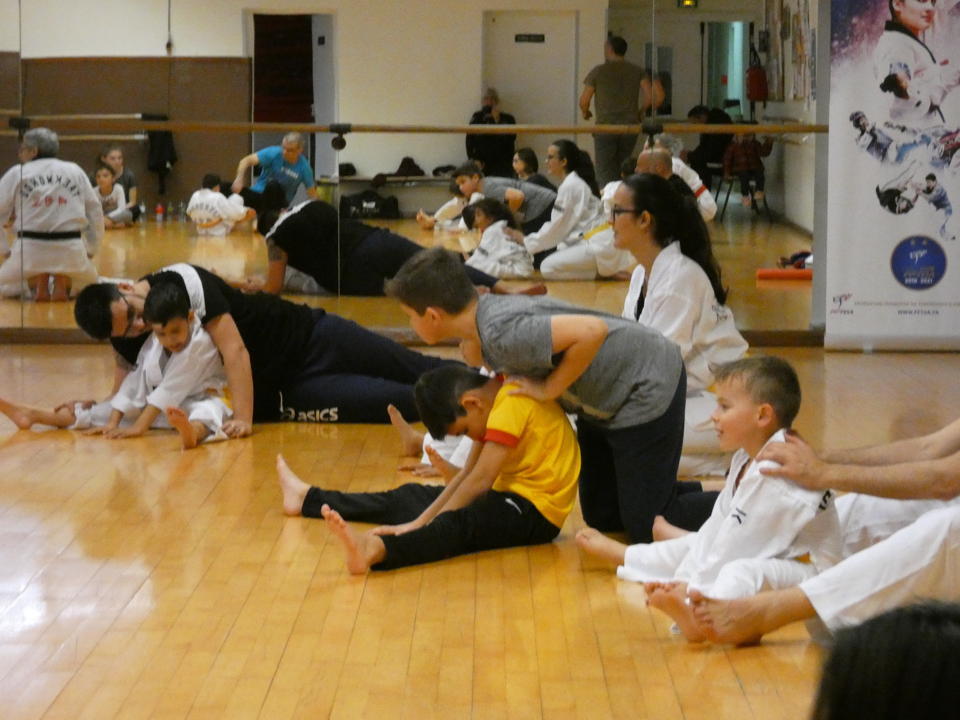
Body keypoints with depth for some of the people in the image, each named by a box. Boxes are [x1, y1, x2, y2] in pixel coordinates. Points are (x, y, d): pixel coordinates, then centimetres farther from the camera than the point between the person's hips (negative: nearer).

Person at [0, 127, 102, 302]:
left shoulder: (17, 174, 4)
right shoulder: (75, 171, 11)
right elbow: (95, 213, 13)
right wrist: (91, 249, 24)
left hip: (30, 249, -1)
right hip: (70, 249, 1)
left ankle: (37, 283, -1)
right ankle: (62, 282, -1)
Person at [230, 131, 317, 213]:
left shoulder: (304, 167, -10)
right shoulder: (274, 153, -13)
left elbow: (311, 192, -1)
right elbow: (247, 161, -19)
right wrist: (239, 179, -35)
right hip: (258, 195, 0)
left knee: (273, 185, -35)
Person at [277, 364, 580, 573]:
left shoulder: (512, 402, -20)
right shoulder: (496, 398, 10)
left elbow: (480, 481, -24)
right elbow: (467, 473, 9)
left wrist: (421, 524, -22)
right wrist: (425, 518, -2)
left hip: (536, 513, -10)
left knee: (458, 523, -36)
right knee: (412, 498, 15)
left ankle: (374, 549, -64)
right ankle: (307, 498, 28)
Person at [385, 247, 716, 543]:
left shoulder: (501, 333, -31)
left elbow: (592, 331, -39)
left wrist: (550, 388, -25)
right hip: (605, 398, 10)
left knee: (647, 529, -3)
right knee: (602, 518, 19)